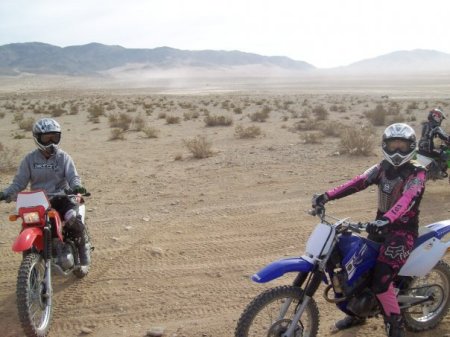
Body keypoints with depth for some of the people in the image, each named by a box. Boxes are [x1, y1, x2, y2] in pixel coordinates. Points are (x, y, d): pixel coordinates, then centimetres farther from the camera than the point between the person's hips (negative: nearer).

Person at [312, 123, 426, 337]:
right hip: (381, 225, 7)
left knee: (380, 281, -18)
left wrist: (387, 220, -51)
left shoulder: (417, 173, -14)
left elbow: (407, 199, -32)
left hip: (403, 231, -7)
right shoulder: (382, 168, 5)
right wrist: (327, 196, -22)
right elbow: (358, 182, -8)